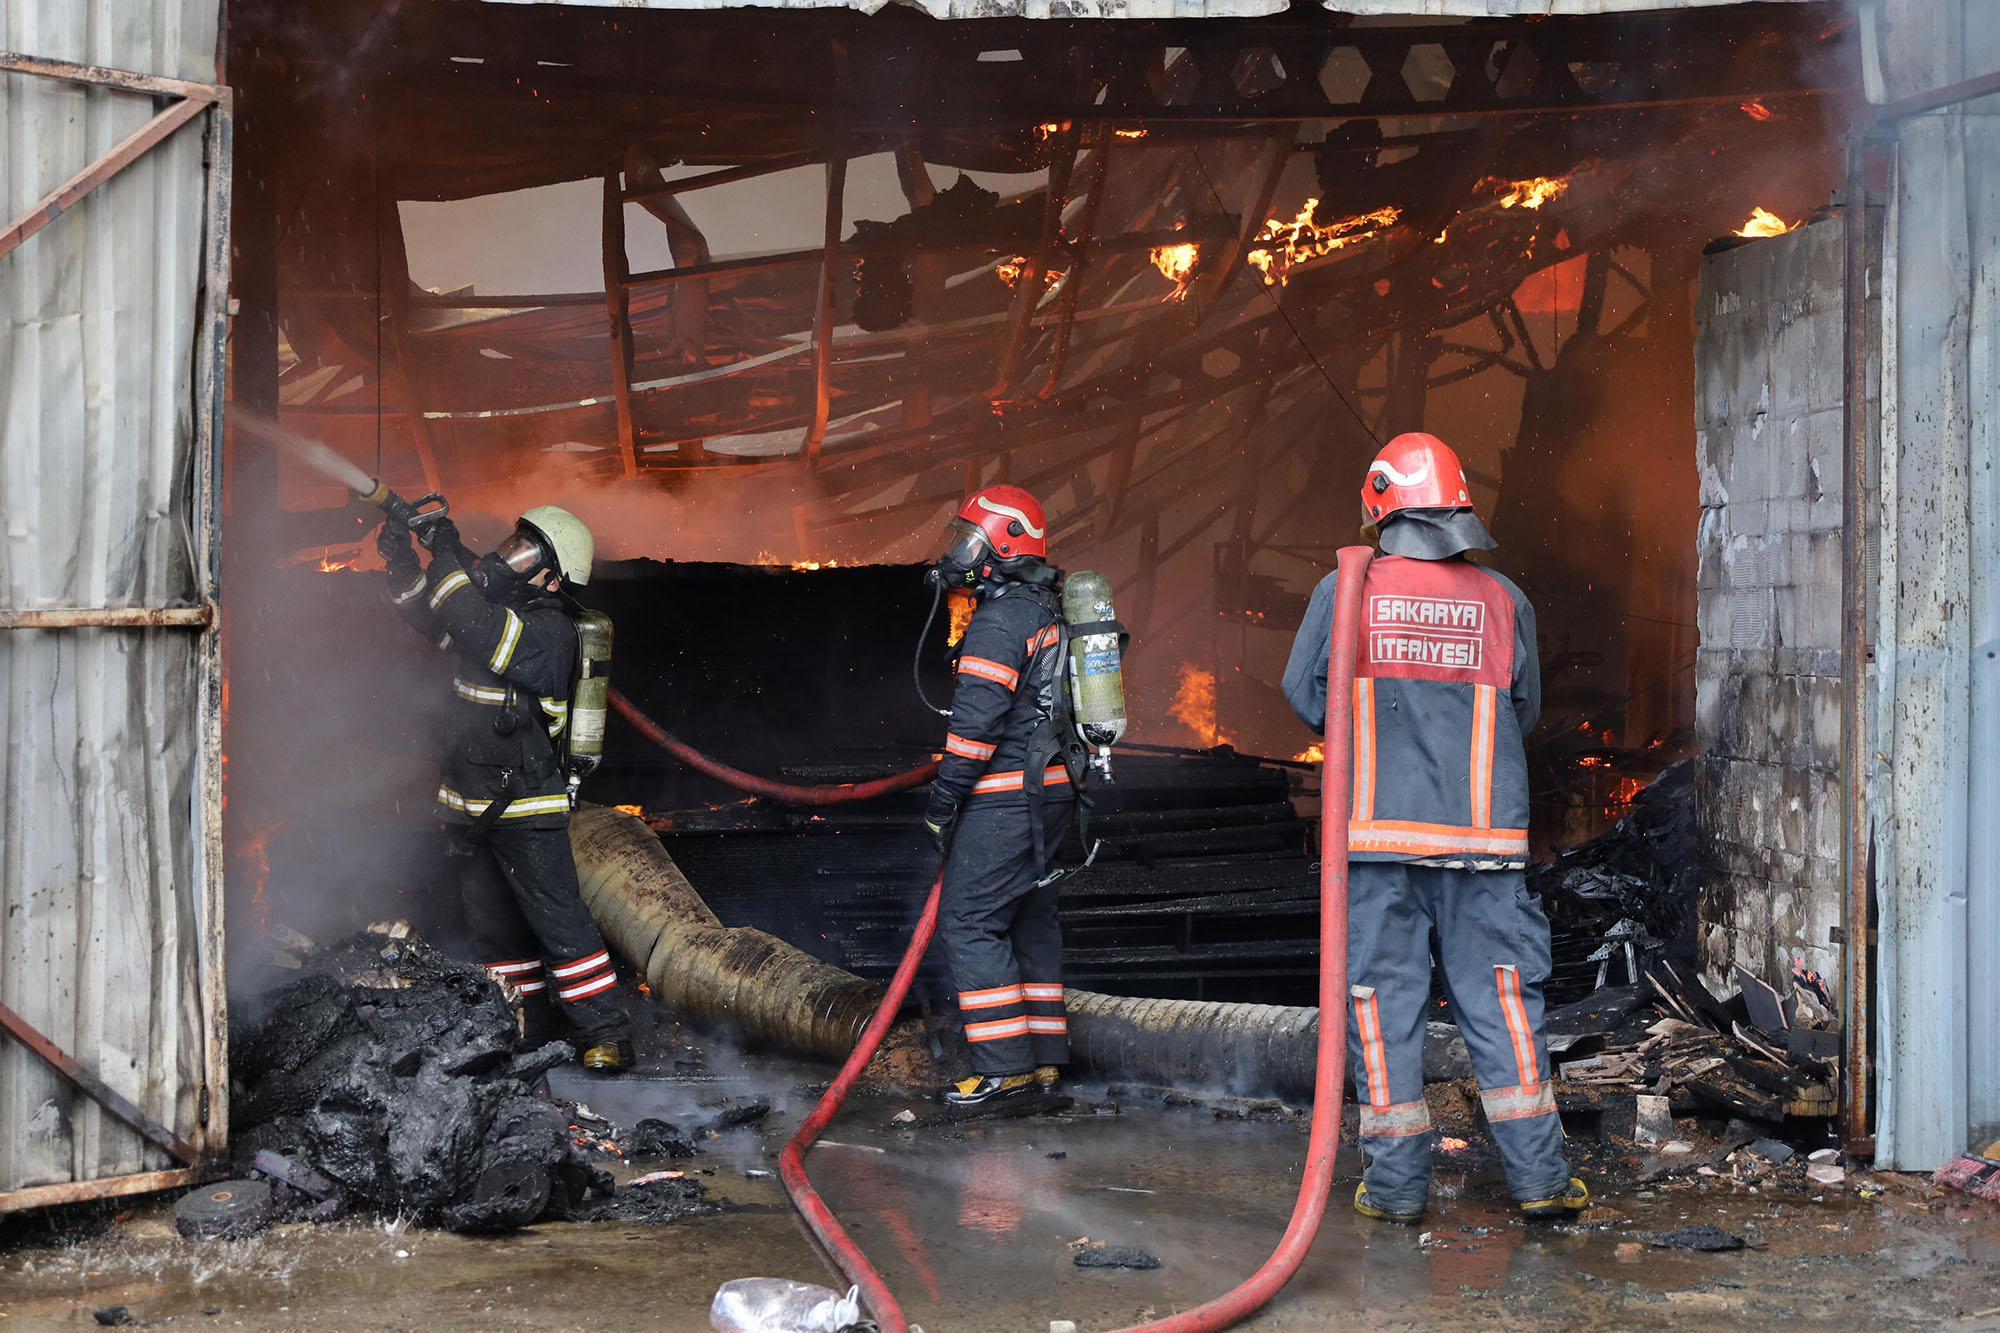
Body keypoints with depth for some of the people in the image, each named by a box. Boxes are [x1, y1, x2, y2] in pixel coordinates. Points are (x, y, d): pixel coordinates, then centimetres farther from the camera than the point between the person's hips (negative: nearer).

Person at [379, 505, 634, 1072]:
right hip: (472, 805, 9)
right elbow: (428, 618, 19)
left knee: (557, 920, -8)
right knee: (494, 923, 13)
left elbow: (478, 630, -31)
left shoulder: (549, 631, -17)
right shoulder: (498, 606, 10)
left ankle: (603, 1032, -2)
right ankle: (529, 1024, 23)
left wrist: (446, 555, -22)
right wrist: (401, 560, 2)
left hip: (526, 807, -9)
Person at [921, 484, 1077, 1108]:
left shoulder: (1001, 617, -15)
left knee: (970, 922, -6)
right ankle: (1044, 1057, 17)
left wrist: (943, 799, -14)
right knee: (1030, 922, 14)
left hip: (1004, 798, -10)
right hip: (1050, 793, 10)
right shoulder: (1048, 613, 16)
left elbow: (978, 716, -19)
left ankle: (1003, 1066, -7)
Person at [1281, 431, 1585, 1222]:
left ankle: (1397, 1182, 8)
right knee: (1500, 996, 7)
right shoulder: (1502, 601, 4)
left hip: (1378, 830, -1)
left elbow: (1305, 694, 2)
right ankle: (1538, 1176, 8)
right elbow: (1525, 710, 13)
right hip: (1483, 831, 1)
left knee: (1383, 996, 5)